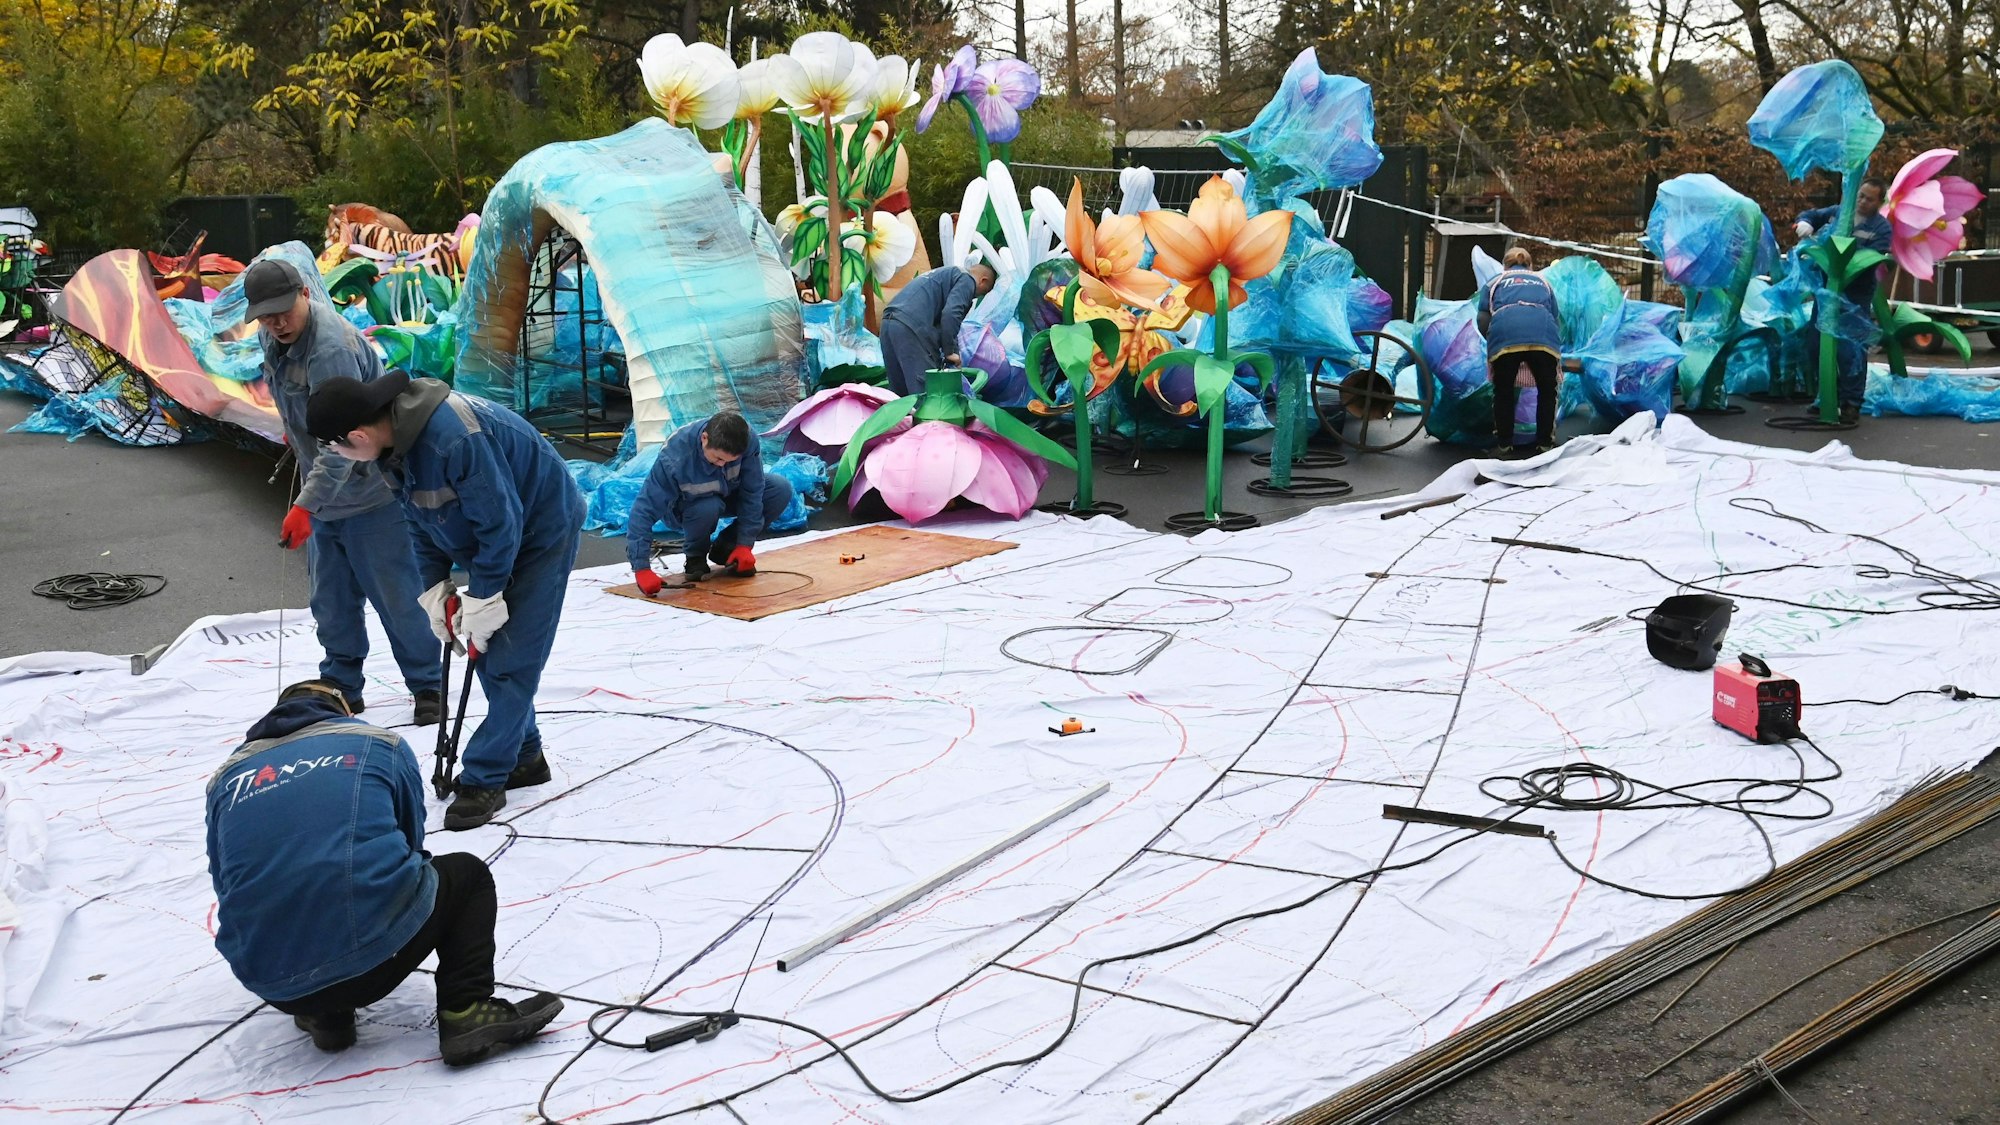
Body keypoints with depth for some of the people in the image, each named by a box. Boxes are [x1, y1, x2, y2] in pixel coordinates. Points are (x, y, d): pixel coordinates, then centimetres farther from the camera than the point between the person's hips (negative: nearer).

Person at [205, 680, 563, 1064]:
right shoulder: (381, 745, 13)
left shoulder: (227, 776, 18)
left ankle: (325, 1016, 18)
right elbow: (410, 846, 24)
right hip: (374, 959, -4)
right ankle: (464, 1012, 5)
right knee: (467, 873, 25)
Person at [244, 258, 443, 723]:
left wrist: (306, 505, -39)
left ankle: (427, 685, 17)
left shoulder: (331, 349, -29)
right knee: (331, 599, 14)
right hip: (325, 492, 9)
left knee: (396, 594, 2)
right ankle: (341, 688, 27)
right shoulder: (271, 337, 0)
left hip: (372, 491, -9)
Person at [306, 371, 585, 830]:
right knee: (486, 653, 10)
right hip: (494, 534, 9)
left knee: (510, 660, -10)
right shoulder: (391, 439, -8)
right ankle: (524, 756, 24)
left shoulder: (453, 437, -37)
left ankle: (484, 780, -3)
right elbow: (421, 518, 6)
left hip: (542, 529, -9)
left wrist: (482, 599, -19)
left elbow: (500, 522, -29)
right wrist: (434, 589, -1)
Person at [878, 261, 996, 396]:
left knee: (900, 389, 14)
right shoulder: (966, 280, 4)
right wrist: (950, 351, -6)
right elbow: (951, 313, -13)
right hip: (912, 325, -9)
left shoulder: (944, 274, 33)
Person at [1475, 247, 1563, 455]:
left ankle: (1503, 444, 17)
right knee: (1547, 390, 16)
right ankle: (1545, 444, 16)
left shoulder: (1494, 282, 31)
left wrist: (1493, 341, 33)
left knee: (1503, 391, 14)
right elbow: (1554, 317, 29)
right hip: (1543, 333, 1)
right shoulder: (1543, 282, 36)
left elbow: (1483, 318, 18)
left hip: (1504, 331, -1)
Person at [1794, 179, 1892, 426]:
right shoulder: (1838, 213, 10)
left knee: (1849, 350, -12)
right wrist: (1804, 225, -3)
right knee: (1818, 346, 11)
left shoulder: (1881, 227, -4)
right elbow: (1809, 215, 22)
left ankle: (1851, 404, -5)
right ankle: (1828, 398, 26)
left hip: (1856, 297, -6)